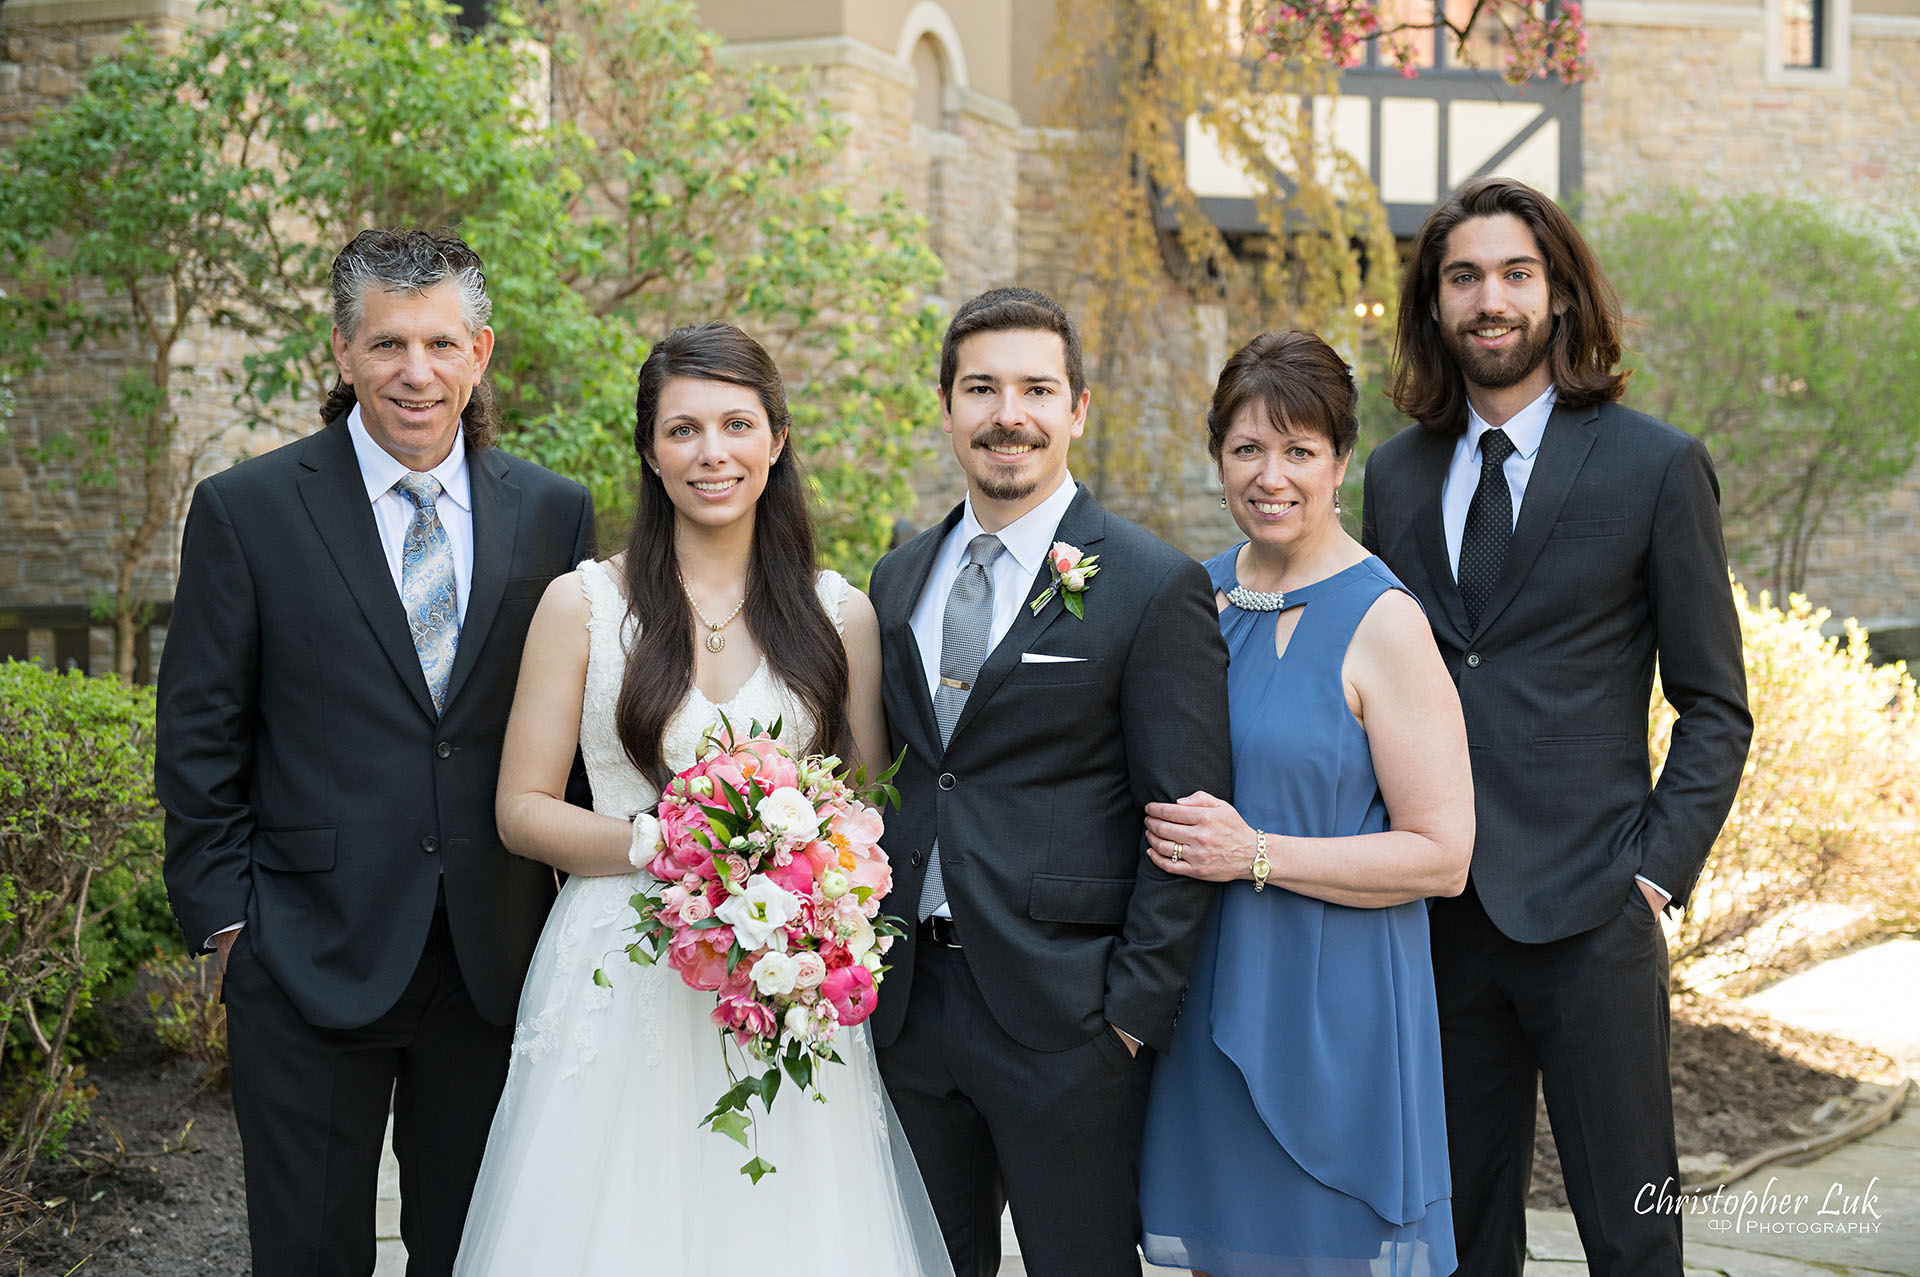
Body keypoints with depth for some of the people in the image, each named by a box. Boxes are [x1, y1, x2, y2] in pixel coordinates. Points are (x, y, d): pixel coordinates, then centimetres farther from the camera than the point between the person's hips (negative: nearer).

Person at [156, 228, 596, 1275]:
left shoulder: (555, 512, 4)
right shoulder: (245, 509, -3)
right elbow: (199, 743, -1)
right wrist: (227, 917, -4)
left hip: (496, 959, 2)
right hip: (311, 956, -2)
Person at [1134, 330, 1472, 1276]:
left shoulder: (1384, 622, -13)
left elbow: (1442, 857, -14)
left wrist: (1257, 855, -19)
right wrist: (1173, 837, 1)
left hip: (1332, 1002, -5)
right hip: (1205, 994, 6)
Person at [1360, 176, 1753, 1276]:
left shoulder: (1657, 467, -1)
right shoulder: (1397, 474, 11)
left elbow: (1715, 705, 0)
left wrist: (1657, 871, -9)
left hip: (1589, 915, -3)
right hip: (1432, 916, 4)